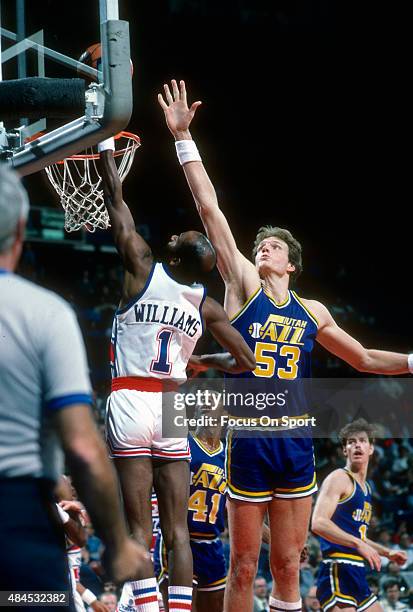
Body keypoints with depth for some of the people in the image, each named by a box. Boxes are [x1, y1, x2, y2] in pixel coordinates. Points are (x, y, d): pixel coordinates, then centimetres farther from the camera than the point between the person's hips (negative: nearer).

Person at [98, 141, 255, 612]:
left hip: (130, 403, -3)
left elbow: (115, 201, 4)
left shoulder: (143, 269, -4)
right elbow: (245, 362, 10)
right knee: (177, 531, 5)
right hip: (172, 408, 3)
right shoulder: (207, 307, 4)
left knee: (138, 528, -4)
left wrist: (106, 145, 15)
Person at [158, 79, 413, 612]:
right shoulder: (243, 287, 3)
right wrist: (183, 138, -7)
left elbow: (364, 358, 23)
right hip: (248, 442, -3)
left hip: (296, 445, 3)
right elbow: (210, 210, -3)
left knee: (287, 564, 7)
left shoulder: (312, 312, 11)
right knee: (243, 567, 2)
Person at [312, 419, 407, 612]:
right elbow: (318, 523, -21)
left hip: (357, 574, 10)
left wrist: (387, 552, 27)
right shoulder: (339, 478, -6)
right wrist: (359, 544, -26)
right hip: (338, 572, -10)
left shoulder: (365, 487, 22)